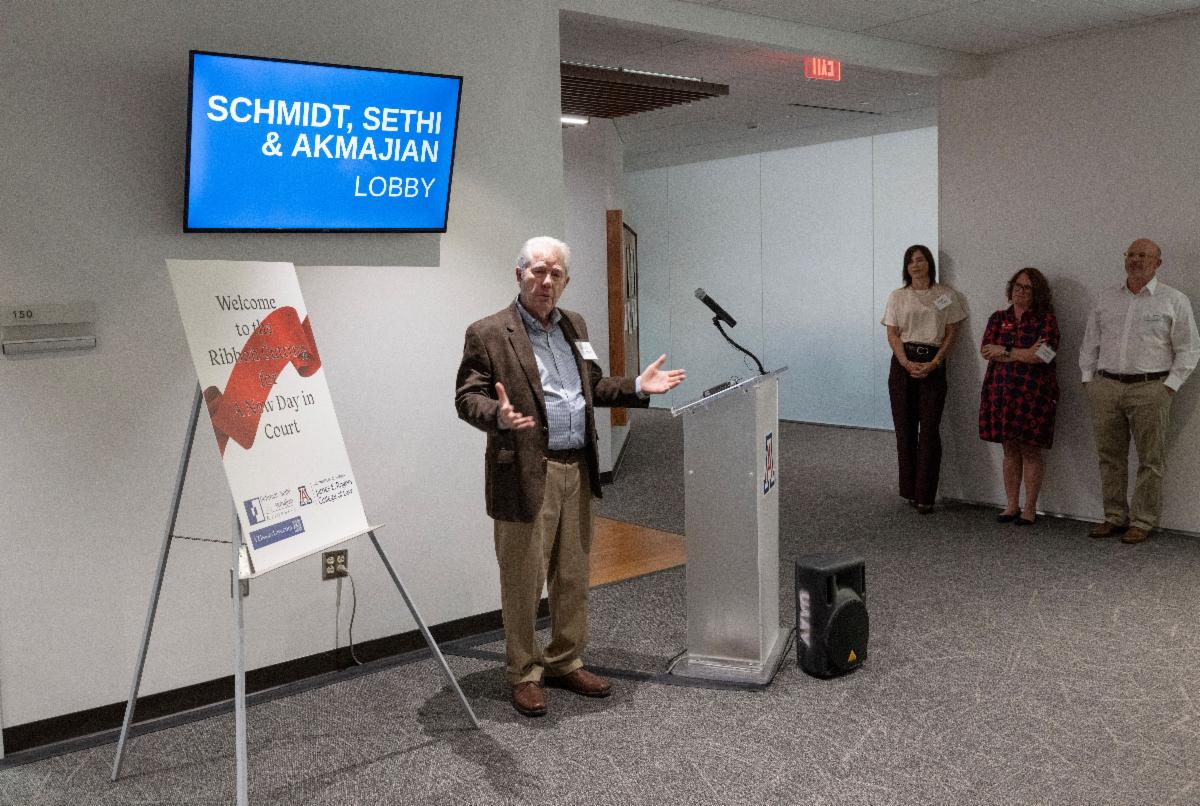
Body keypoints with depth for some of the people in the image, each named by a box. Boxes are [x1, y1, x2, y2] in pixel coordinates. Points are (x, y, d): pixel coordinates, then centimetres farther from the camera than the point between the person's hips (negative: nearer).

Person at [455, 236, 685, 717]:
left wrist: (637, 387, 7)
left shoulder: (574, 326, 13)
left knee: (573, 577, 15)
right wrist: (499, 416, -31)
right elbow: (467, 397, -10)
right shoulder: (488, 334, -7)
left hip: (577, 472, 6)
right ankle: (524, 674, 20)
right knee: (523, 582, 4)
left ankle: (566, 663, 31)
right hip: (525, 476, -6)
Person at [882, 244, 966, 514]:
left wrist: (933, 363, -10)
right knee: (905, 428, 3)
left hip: (933, 363, -1)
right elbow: (892, 334, 2)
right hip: (903, 362, 1)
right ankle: (909, 491, 13)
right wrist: (907, 363, -12)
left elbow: (952, 333, 2)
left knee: (929, 429, -5)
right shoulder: (897, 296, 7)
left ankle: (925, 496, -1)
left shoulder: (946, 295, 5)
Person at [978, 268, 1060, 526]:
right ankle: (1011, 505, 16)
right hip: (1002, 392, 4)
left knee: (1030, 450, 1)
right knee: (1010, 449, 8)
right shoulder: (998, 318, 11)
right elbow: (986, 350, -2)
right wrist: (1024, 353, -11)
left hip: (1033, 393, -3)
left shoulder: (1045, 319, 0)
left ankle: (1030, 508, 10)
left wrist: (1005, 352, -8)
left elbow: (1043, 355, -13)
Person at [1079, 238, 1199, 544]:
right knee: (1109, 456, 6)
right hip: (1105, 387, 3)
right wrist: (1088, 379, 10)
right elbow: (1090, 342, 18)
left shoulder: (1174, 300, 3)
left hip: (1149, 389, -3)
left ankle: (1142, 521, 8)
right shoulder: (1107, 297, 13)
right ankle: (1115, 517, 15)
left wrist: (1169, 386, -5)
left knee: (1150, 459, 1)